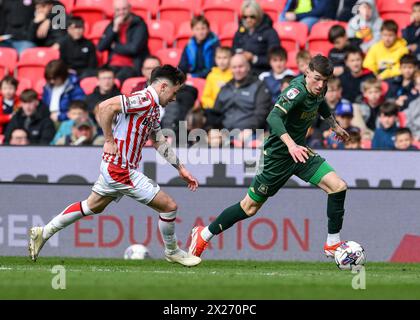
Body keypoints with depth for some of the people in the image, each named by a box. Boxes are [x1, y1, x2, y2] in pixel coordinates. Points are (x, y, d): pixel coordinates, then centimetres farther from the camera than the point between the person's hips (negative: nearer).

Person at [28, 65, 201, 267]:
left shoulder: (152, 108, 13)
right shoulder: (144, 100, -19)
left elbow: (160, 143, 23)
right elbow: (106, 106, -29)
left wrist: (181, 169, 24)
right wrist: (109, 141, -23)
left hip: (113, 166, 10)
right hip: (121, 170, -10)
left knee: (91, 206, 23)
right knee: (169, 206, -4)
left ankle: (43, 233, 28)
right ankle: (172, 252, 16)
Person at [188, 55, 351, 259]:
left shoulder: (319, 89, -2)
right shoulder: (297, 91, -27)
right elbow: (274, 117, -42)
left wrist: (334, 125, 34)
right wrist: (291, 145, -54)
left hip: (299, 151, 7)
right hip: (278, 156, -7)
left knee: (338, 187, -9)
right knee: (250, 207, 4)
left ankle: (332, 244, 4)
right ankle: (204, 235, 22)